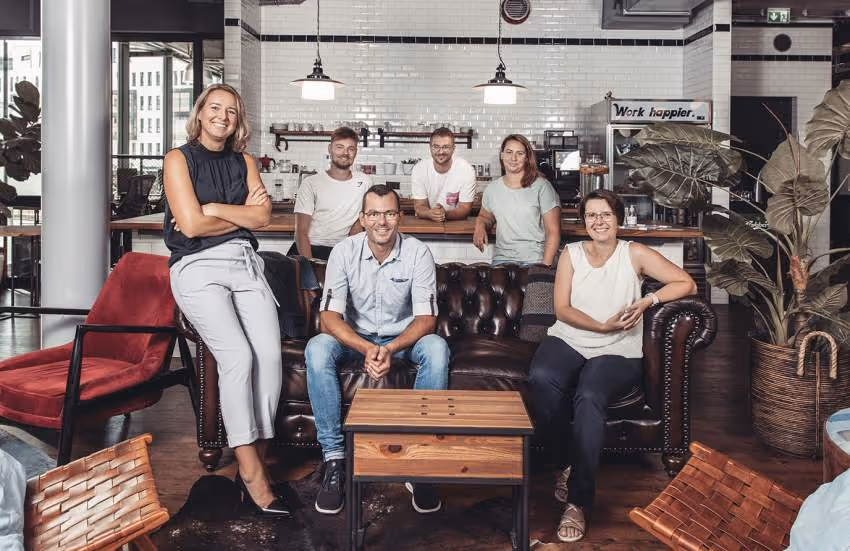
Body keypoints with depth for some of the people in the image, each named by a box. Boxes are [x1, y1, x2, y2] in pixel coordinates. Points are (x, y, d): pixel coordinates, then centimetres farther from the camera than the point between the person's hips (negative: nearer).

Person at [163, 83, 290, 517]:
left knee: (269, 354, -18)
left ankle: (254, 462, -10)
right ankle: (251, 471, -18)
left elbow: (263, 216, 4)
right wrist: (241, 213, 3)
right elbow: (190, 225, -7)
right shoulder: (179, 159, 5)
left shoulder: (244, 162, 19)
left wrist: (213, 209, -5)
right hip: (198, 268, -4)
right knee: (238, 355, -24)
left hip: (245, 263, 4)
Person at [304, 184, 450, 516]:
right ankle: (333, 458, -24)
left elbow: (426, 319, -16)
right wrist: (367, 349, -37)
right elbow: (330, 317, -19)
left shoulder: (418, 253, -14)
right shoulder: (344, 252, -13)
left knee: (437, 349, -32)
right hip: (356, 337, 1)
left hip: (403, 337, 0)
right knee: (317, 349, -30)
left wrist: (390, 349, -34)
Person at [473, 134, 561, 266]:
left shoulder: (541, 186, -1)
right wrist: (480, 226, 4)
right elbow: (484, 216, 28)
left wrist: (545, 266, -12)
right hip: (502, 258, 2)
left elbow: (553, 231, -3)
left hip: (536, 259, -2)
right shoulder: (492, 188, 10)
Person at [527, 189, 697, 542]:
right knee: (541, 379, -33)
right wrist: (603, 326, -15)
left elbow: (687, 284, 3)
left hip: (617, 352, -2)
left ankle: (578, 503, -24)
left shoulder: (634, 254, 4)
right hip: (568, 340, 2)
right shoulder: (571, 253, 8)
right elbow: (562, 309, 0)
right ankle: (567, 462, -9)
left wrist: (647, 301, -11)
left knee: (589, 398, -34)